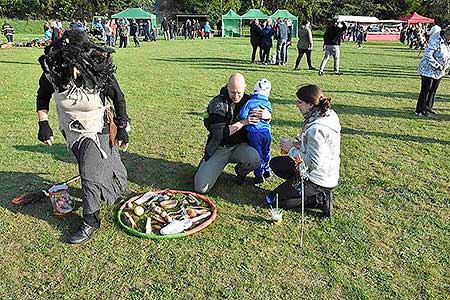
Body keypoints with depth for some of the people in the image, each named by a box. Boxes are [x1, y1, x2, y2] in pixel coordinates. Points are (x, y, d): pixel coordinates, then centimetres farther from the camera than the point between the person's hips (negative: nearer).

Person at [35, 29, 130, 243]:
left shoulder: (101, 73, -24)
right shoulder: (52, 72, -18)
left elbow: (118, 98, -8)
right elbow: (42, 97, 3)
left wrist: (122, 128, -7)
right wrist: (43, 123, -5)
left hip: (98, 130, -4)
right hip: (72, 130, 4)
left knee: (90, 174, -8)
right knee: (102, 164, 20)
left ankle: (91, 222, 7)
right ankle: (114, 193, 49)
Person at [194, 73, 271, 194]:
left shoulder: (248, 100, 1)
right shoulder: (217, 104, -13)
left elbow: (269, 115, 10)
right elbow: (219, 134, -19)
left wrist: (265, 114, -16)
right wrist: (243, 122, -21)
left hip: (239, 146, 3)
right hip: (219, 148, -3)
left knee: (254, 159, -33)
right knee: (200, 187, -15)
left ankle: (240, 171, 5)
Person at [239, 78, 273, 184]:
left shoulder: (250, 102, -13)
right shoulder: (268, 104, 3)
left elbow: (242, 115, -18)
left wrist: (246, 121, 0)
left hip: (254, 133, -4)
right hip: (266, 132, 5)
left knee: (257, 154, 4)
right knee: (266, 152, 20)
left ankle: (259, 175, 8)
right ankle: (267, 170, 33)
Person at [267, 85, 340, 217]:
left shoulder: (316, 129, -31)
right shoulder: (327, 115, -1)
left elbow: (313, 163, -28)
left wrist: (291, 149, -16)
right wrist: (299, 144, 1)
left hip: (318, 180, -10)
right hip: (324, 172, 10)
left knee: (274, 199, 0)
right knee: (275, 163, 18)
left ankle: (320, 199, -2)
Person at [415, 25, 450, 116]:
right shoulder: (436, 41, -22)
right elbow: (428, 55, -24)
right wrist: (437, 65, -21)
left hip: (440, 71, 8)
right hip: (429, 69, -8)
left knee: (433, 89, 14)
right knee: (426, 90, -5)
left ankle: (428, 107, 26)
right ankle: (419, 110, 2)